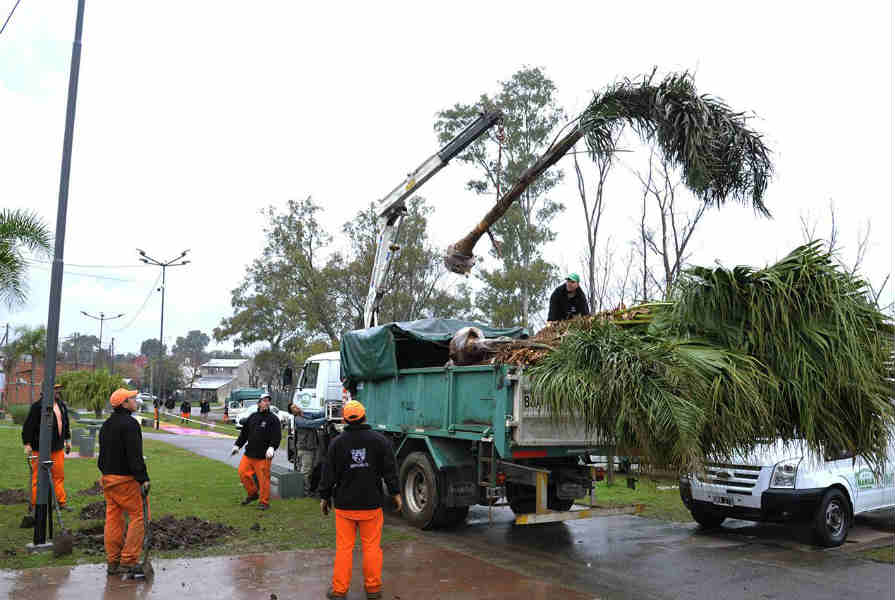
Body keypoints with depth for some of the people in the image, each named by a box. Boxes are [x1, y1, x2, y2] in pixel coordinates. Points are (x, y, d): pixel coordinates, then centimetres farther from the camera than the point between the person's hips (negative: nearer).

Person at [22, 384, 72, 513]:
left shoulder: (61, 405, 11)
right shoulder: (37, 407, -13)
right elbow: (28, 426, -13)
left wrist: (67, 440, 23)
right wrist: (27, 444, -15)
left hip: (58, 448, 7)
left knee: (59, 475, 11)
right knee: (38, 478, 1)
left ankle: (61, 502, 19)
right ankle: (34, 504, 11)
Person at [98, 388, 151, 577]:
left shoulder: (106, 425, 15)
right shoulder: (129, 424, -15)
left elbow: (101, 456, 21)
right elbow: (135, 455, -21)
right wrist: (143, 479, -20)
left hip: (108, 478, 9)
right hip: (126, 479, -9)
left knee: (113, 519, 12)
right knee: (138, 517, -2)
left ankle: (112, 562, 18)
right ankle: (128, 561, -3)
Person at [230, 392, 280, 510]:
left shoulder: (273, 419, -4)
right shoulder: (253, 417, 13)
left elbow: (276, 437, -13)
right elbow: (244, 433, 22)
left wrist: (272, 448, -27)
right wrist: (237, 445, 17)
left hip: (263, 456, -6)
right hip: (249, 453, 6)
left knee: (263, 478, -3)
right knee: (243, 472, 7)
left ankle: (264, 502, 11)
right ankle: (252, 494, 27)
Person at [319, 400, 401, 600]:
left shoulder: (337, 442, -2)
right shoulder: (380, 440, -3)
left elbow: (329, 473, 3)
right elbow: (390, 469, 0)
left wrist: (324, 497, 14)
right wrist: (395, 493, 10)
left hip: (344, 504, 0)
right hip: (371, 504, 0)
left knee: (343, 547, 7)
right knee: (372, 547, 7)